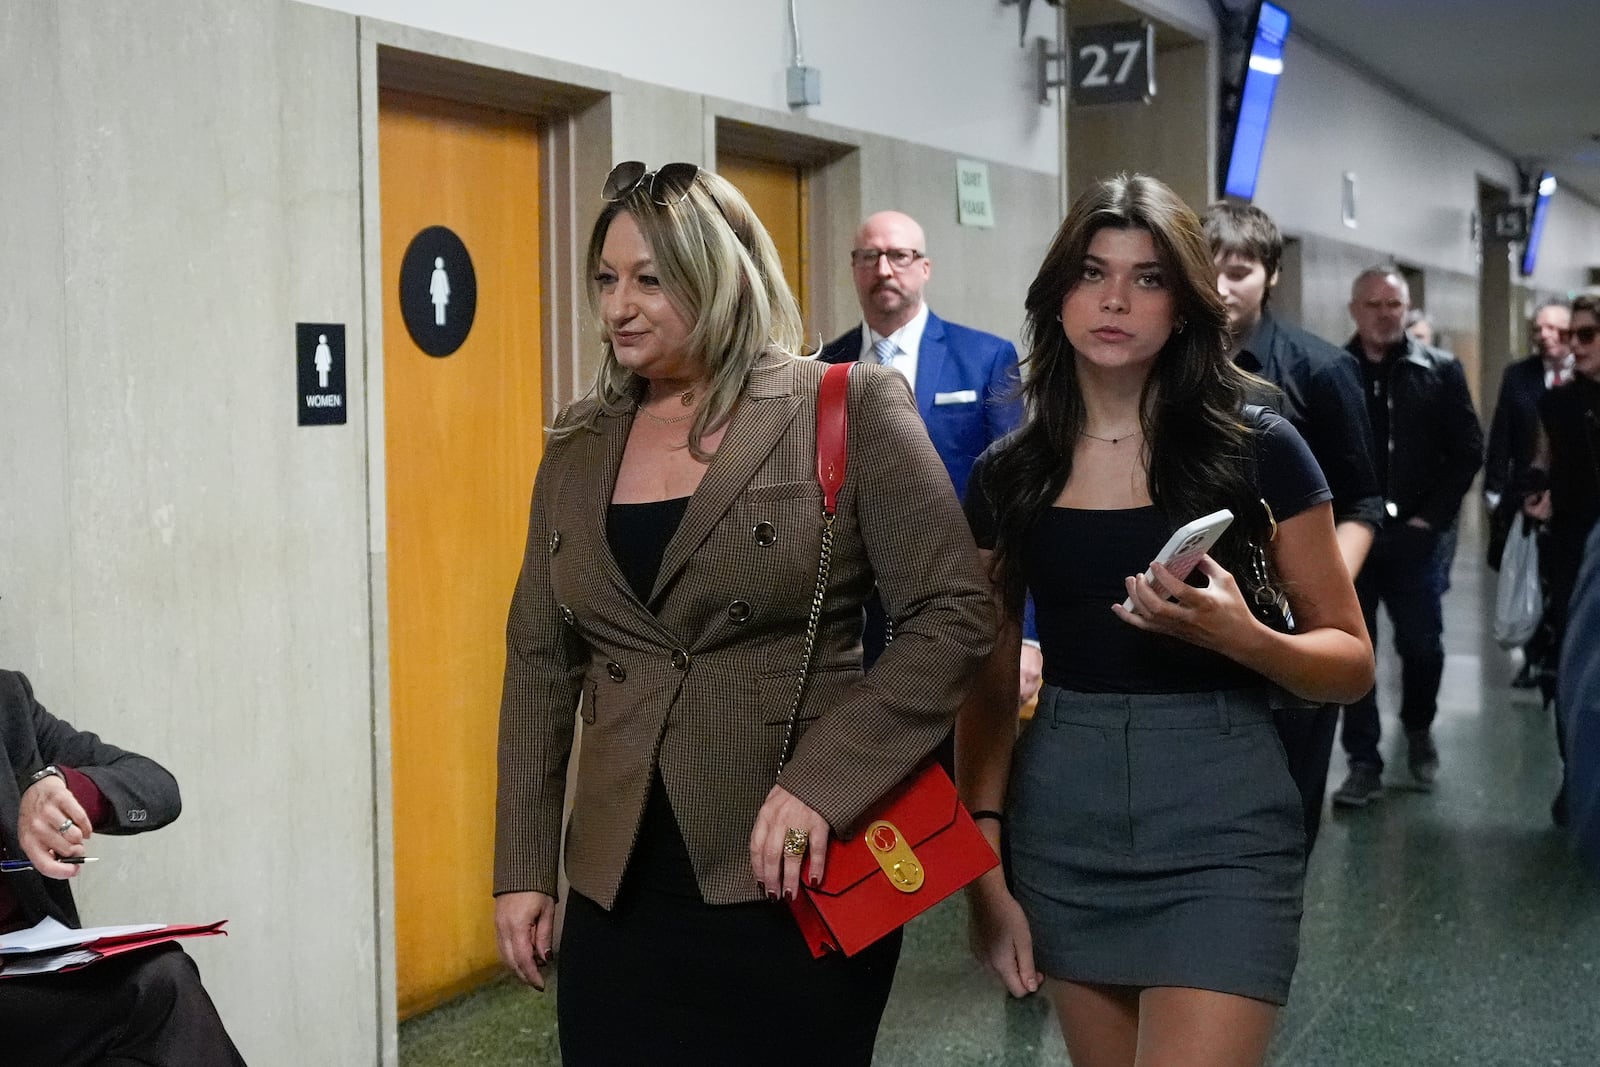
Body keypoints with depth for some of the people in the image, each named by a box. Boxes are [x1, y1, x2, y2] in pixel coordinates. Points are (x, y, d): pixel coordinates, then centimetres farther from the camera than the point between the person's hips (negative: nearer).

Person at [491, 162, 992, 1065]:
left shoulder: (848, 412, -6)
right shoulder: (578, 449, 9)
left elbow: (956, 613, -9)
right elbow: (541, 662, 13)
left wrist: (824, 781, -18)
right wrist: (524, 867, 9)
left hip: (801, 876, -4)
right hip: (619, 882, 4)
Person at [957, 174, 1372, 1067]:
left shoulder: (1259, 451, -5)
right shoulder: (1009, 475, 3)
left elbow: (1353, 663, -1)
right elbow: (987, 683, 8)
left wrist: (1241, 636, -21)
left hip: (1222, 823, -3)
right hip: (1061, 820, 3)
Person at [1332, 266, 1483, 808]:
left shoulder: (1440, 371, 2)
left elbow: (1468, 450, 2)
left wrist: (1433, 515, -4)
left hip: (1412, 535, 0)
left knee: (1422, 646, 5)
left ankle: (1418, 731, 33)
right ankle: (1363, 764, 10)